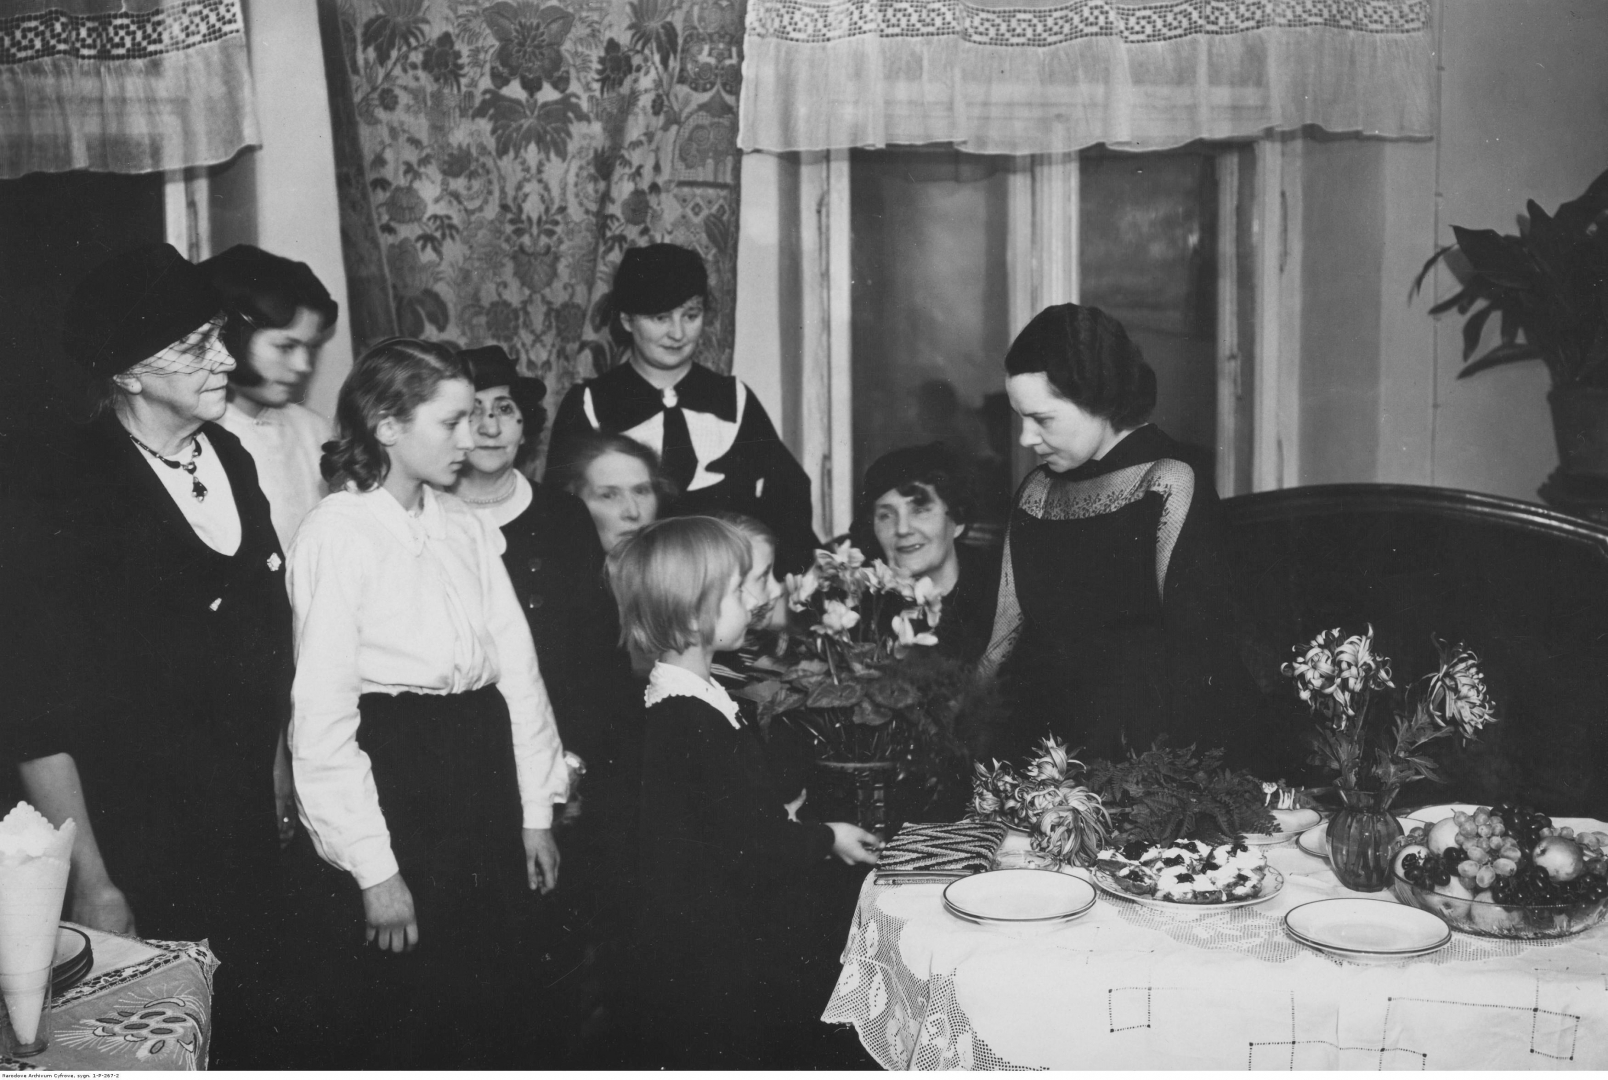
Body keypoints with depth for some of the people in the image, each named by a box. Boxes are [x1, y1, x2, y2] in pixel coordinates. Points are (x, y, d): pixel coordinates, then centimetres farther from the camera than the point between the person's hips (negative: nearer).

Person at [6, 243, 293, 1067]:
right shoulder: (73, 501, -17)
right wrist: (91, 886, -15)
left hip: (249, 826, 6)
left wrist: (271, 774, 13)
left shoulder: (229, 458, 3)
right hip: (138, 850, -6)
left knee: (257, 1025, 12)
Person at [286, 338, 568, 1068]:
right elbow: (323, 713, -12)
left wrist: (536, 809, 6)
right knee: (410, 1029, 7)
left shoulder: (466, 528, 5)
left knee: (500, 1014, 14)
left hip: (483, 767, 6)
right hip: (395, 777, -5)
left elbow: (516, 662, 8)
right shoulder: (338, 532, -11)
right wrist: (374, 869, -12)